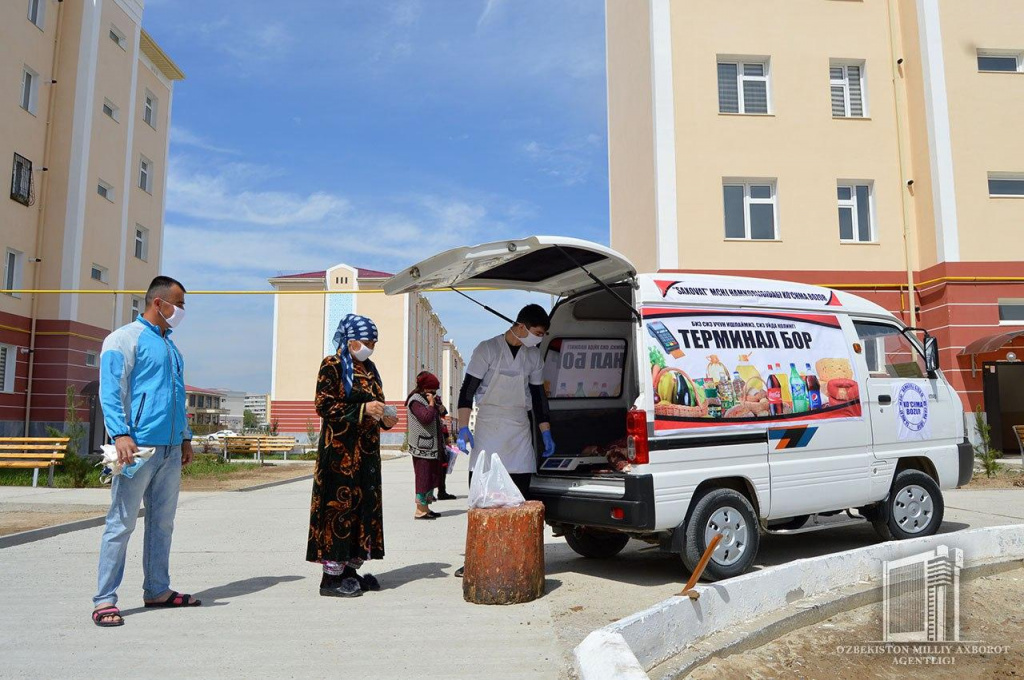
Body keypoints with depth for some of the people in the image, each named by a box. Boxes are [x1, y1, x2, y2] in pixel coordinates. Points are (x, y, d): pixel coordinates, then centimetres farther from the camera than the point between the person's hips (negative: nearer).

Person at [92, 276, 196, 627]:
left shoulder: (170, 346, 21)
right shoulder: (125, 339, -3)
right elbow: (110, 391, -12)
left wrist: (185, 438, 22)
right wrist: (120, 434, -23)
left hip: (171, 449, 8)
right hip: (139, 446, -8)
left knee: (162, 522, 12)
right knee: (122, 523, -4)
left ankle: (157, 590, 22)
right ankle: (104, 600, 4)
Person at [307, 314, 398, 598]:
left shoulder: (368, 368, 17)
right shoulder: (332, 365, -5)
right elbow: (324, 406, -13)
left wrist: (385, 417, 1)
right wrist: (363, 409, -20)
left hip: (366, 449, 8)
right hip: (340, 449, -8)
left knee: (364, 504, 8)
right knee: (340, 503, -6)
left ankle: (351, 569, 18)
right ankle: (332, 576, 2)